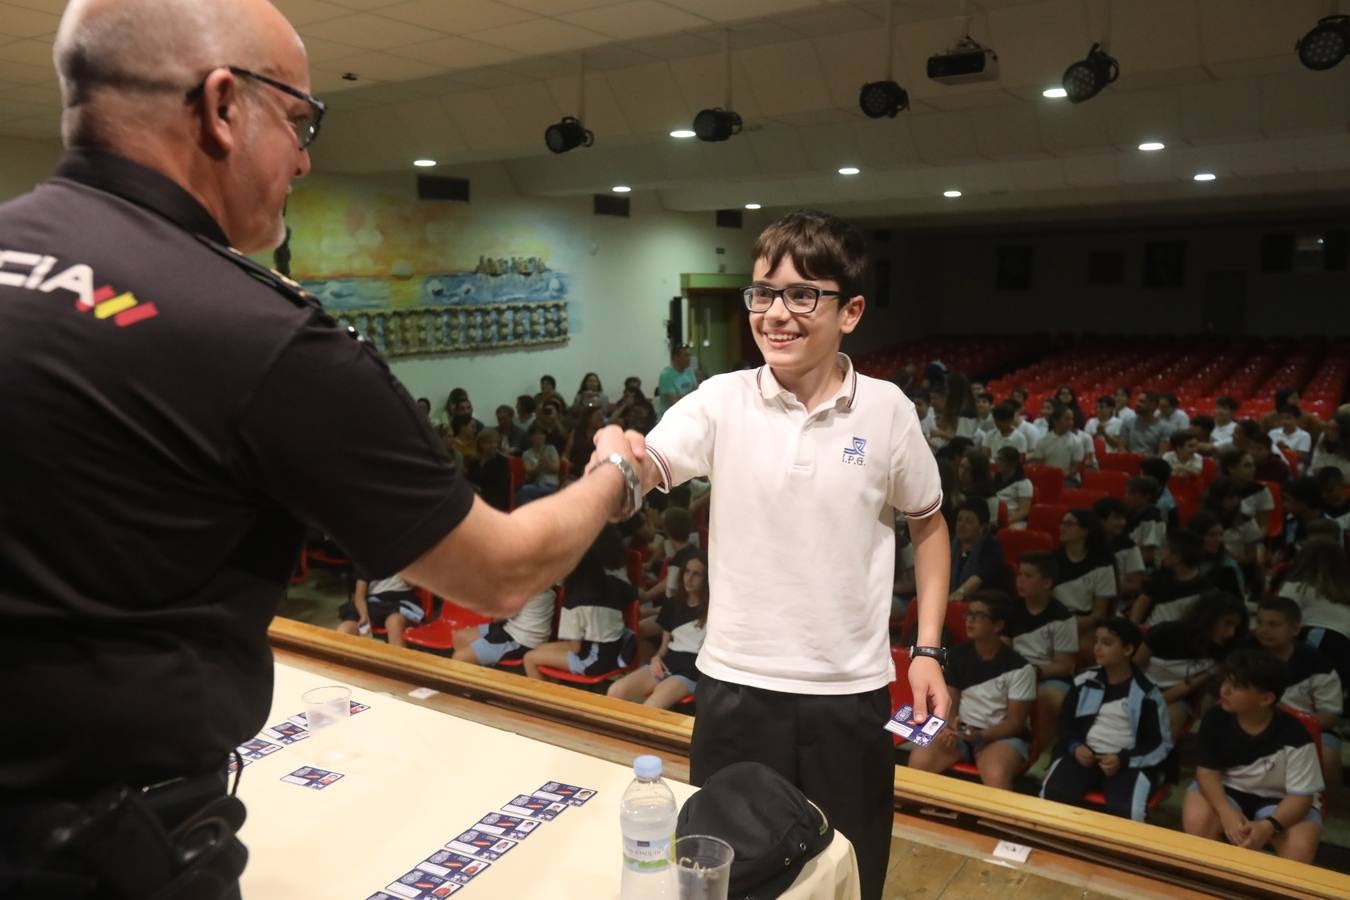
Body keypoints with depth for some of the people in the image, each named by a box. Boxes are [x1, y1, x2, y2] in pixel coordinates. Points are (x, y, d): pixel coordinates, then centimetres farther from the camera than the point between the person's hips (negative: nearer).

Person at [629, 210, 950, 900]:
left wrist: (929, 650, 2)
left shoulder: (886, 410, -5)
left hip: (850, 690, 0)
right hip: (736, 684, 0)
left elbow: (928, 527, 7)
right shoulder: (721, 400, -7)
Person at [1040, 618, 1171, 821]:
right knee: (1053, 794, -24)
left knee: (1125, 810, -31)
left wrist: (1123, 759, -13)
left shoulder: (1146, 694, -4)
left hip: (1129, 763, -2)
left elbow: (1161, 744, 1)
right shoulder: (1084, 682, 6)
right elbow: (1065, 722, 15)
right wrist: (1074, 747, -6)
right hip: (1084, 755, 3)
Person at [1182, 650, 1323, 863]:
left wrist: (1269, 825, -36)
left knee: (1300, 846, -31)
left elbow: (1301, 795, -18)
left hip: (1278, 800, -1)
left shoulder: (1294, 736, -22)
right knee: (1196, 820, -29)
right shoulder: (1215, 720, -16)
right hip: (1227, 791, 1)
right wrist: (1226, 812, -30)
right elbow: (1207, 772, -11)